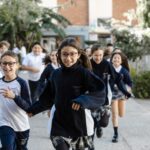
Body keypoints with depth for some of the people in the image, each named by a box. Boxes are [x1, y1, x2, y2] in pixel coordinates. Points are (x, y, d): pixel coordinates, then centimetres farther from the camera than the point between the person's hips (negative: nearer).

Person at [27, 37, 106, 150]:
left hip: (80, 124, -2)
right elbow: (48, 97, 14)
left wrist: (83, 100, -32)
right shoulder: (56, 74, 2)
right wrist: (33, 110, 14)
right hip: (59, 124, 3)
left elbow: (100, 93, -18)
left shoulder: (84, 73, -11)